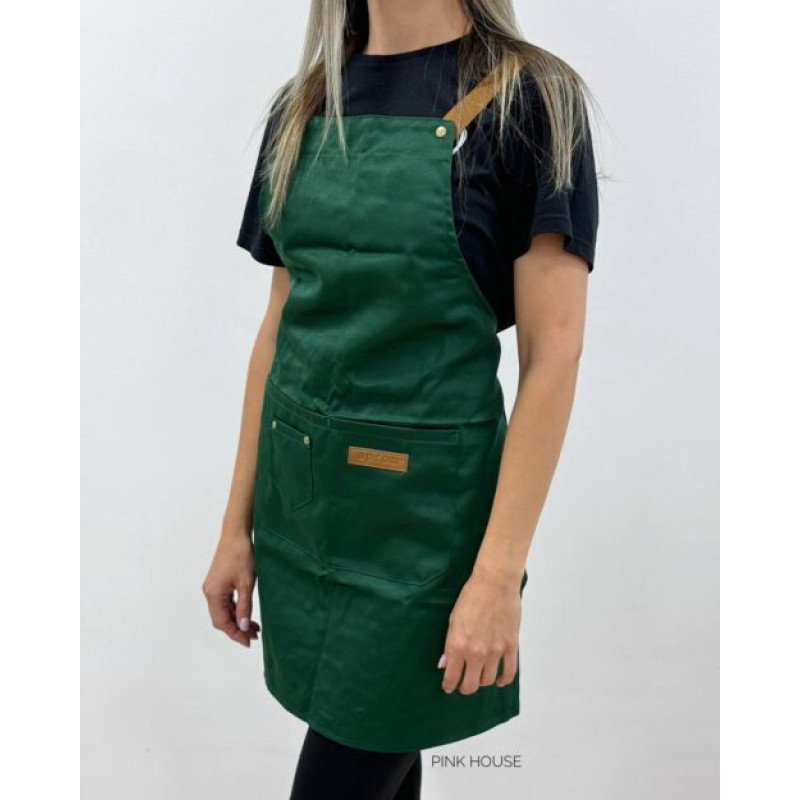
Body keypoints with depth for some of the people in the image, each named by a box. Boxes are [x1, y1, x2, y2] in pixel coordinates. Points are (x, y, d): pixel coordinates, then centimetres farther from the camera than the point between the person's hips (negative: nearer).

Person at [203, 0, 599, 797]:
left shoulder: (531, 100, -9)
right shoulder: (303, 108, 7)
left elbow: (553, 354, -12)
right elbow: (279, 324, 9)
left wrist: (501, 573, -15)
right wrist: (238, 524, 9)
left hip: (422, 505, -5)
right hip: (296, 496, 5)